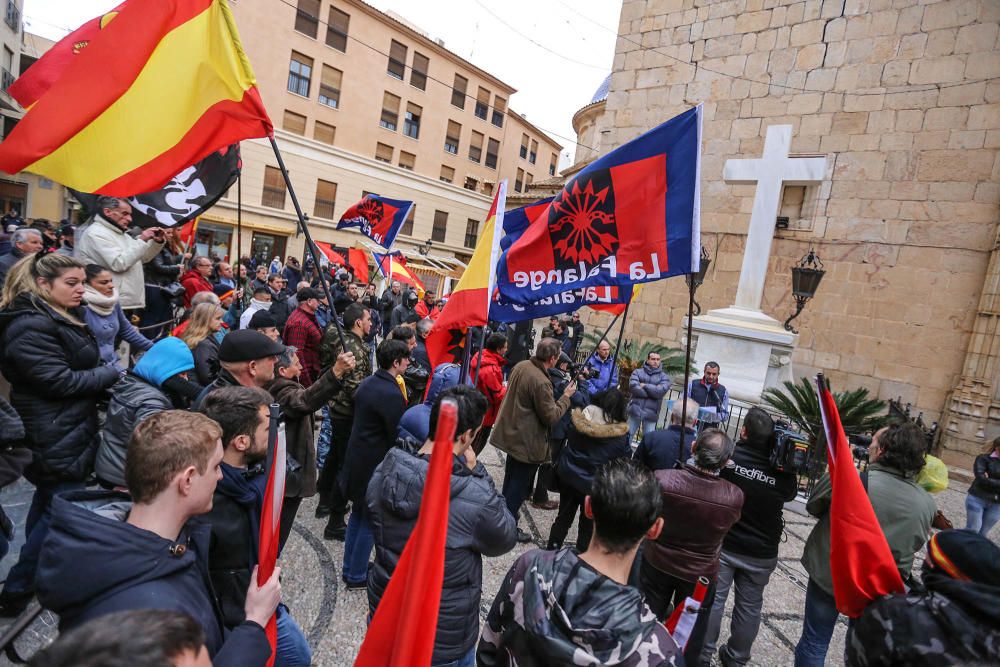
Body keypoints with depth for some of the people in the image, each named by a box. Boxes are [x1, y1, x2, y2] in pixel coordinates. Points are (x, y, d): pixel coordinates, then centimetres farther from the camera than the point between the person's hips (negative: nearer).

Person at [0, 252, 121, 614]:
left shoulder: (60, 317, 10)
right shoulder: (31, 327, -21)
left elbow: (80, 367, 20)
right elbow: (60, 381, -24)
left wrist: (107, 374, 3)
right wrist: (112, 372, -15)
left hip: (62, 433, 10)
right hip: (58, 438, -10)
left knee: (48, 501, 22)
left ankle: (35, 575, 39)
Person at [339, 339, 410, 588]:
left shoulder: (367, 383, 2)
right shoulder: (392, 393, -25)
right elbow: (398, 434, -21)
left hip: (357, 458, 9)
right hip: (375, 466, -9)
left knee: (358, 514, 22)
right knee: (370, 522, 9)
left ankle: (350, 568, 37)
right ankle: (357, 576, 24)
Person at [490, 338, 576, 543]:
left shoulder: (521, 366, -3)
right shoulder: (541, 382, -30)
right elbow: (551, 417, -22)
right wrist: (566, 396, -9)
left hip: (511, 433, 9)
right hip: (527, 441, -9)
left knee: (511, 478, 27)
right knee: (519, 486, 7)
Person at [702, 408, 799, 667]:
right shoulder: (782, 468, -14)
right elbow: (790, 493, 9)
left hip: (723, 544, -2)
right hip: (762, 553, 2)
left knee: (712, 599, 10)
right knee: (749, 606, 18)